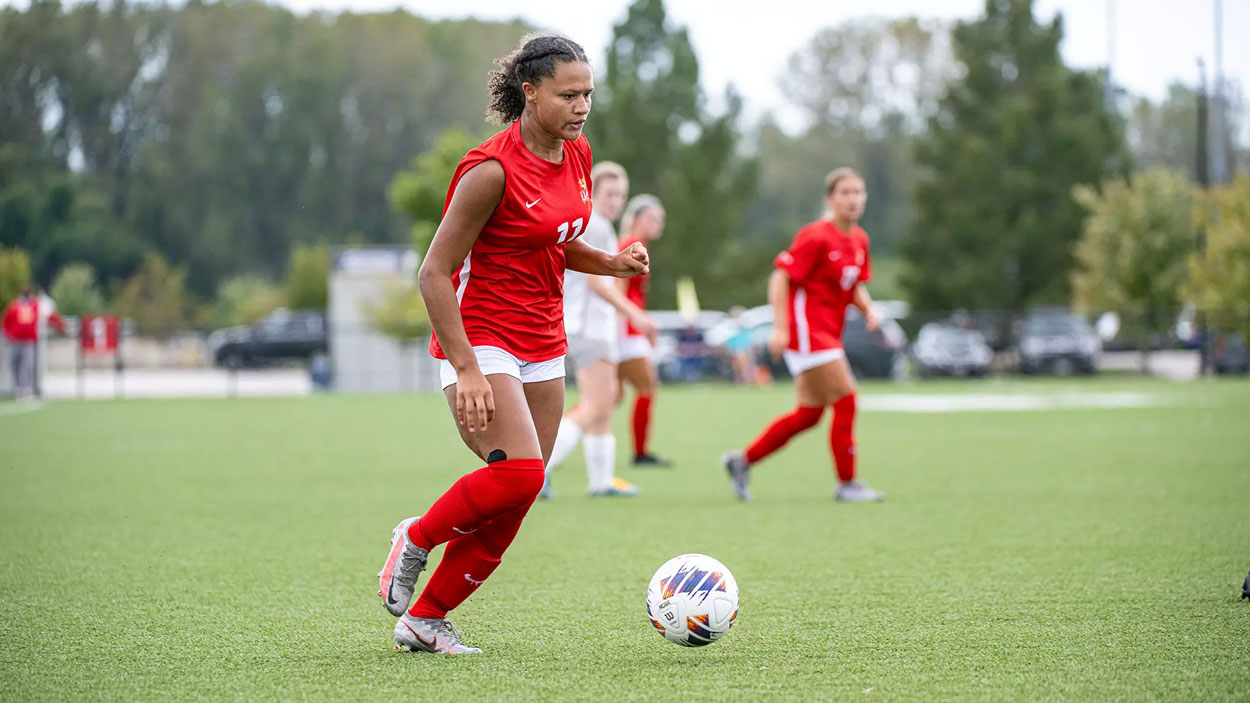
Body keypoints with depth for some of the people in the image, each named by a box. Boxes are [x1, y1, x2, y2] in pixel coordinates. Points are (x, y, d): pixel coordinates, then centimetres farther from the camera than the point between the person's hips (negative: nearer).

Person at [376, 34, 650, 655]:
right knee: (519, 473, -25)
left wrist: (611, 263, -1)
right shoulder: (492, 169, -18)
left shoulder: (577, 156, 5)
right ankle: (415, 539, 2)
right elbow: (434, 273, -17)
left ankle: (423, 620, 14)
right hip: (479, 340, -7)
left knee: (510, 507, 1)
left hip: (543, 346, 7)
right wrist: (466, 369, -23)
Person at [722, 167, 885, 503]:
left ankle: (743, 461, 19)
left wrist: (868, 309, 0)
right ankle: (846, 483, -2)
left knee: (808, 414, 9)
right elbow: (780, 277, -15)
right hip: (806, 327, -9)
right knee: (846, 399, -11)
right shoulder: (816, 236, -14)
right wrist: (780, 328, -22)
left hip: (828, 333, 9)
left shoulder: (859, 240, 11)